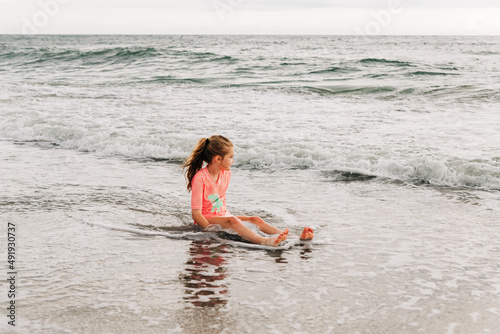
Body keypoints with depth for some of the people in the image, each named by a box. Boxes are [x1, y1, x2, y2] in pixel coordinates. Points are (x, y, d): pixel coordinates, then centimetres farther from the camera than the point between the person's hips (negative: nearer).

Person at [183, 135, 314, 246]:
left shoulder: (226, 173, 6)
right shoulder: (199, 178, -18)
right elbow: (196, 214, -22)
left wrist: (226, 215, 10)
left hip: (223, 216, 7)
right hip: (206, 220, -7)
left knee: (256, 220, -15)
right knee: (232, 221, -35)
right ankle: (265, 241, -60)